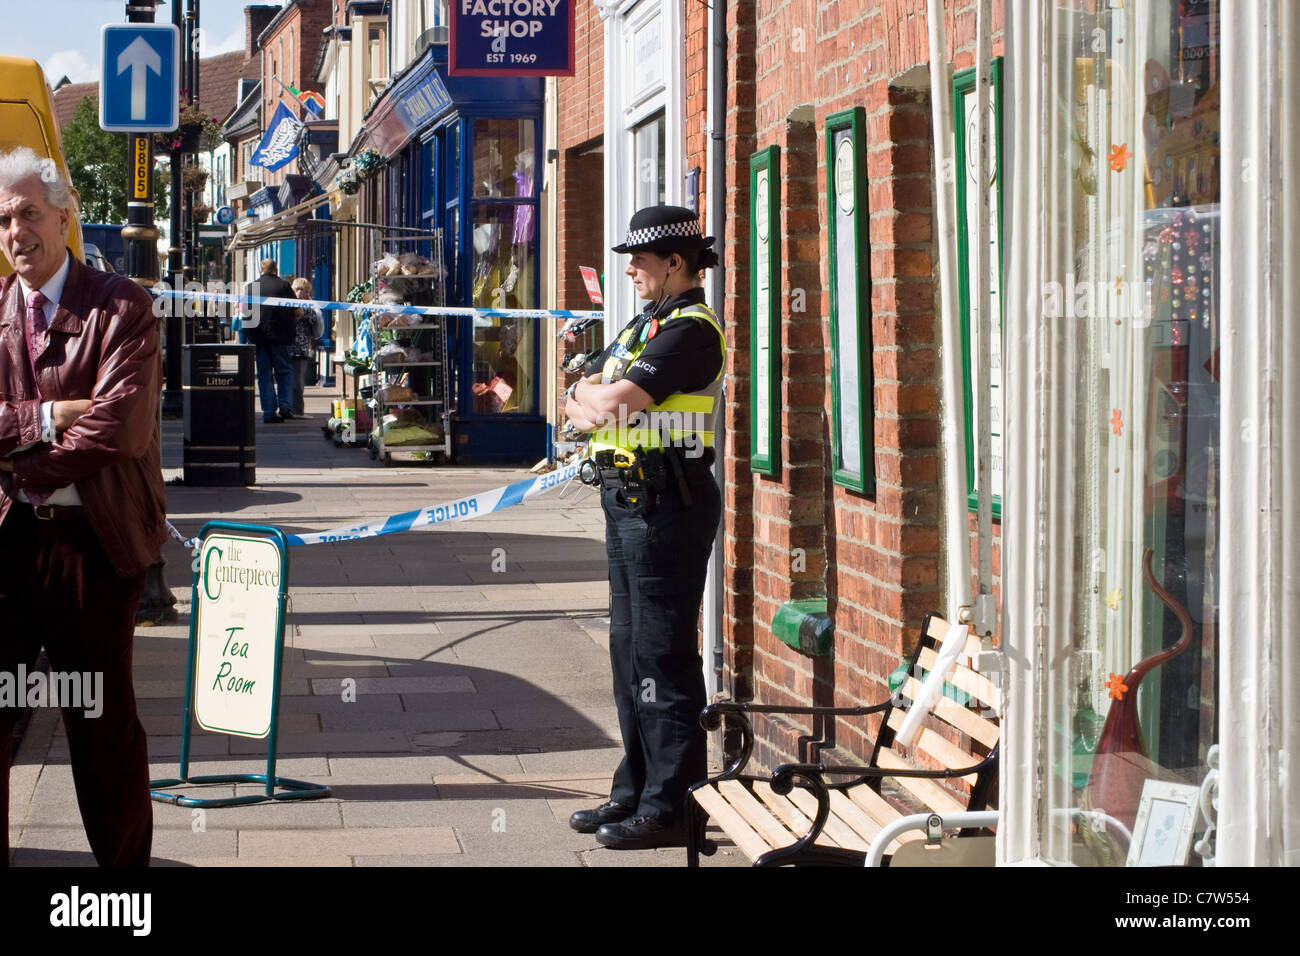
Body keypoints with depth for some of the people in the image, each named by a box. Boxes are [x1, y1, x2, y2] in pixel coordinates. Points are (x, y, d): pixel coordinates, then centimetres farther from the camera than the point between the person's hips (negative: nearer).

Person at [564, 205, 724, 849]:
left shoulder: (690, 328, -13)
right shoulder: (644, 326, 19)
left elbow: (616, 401, -22)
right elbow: (578, 403, 17)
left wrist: (592, 395, -1)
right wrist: (595, 402, -5)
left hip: (666, 504, -10)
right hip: (629, 501, 10)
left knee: (662, 656, -8)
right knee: (629, 650, 15)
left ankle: (670, 807, -4)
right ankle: (635, 791, 24)